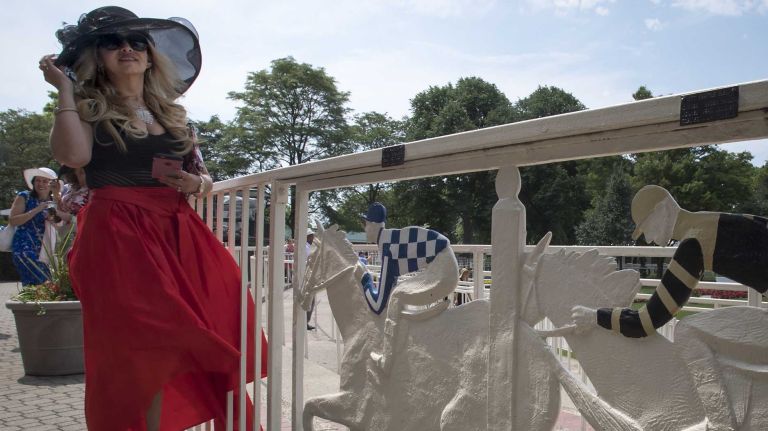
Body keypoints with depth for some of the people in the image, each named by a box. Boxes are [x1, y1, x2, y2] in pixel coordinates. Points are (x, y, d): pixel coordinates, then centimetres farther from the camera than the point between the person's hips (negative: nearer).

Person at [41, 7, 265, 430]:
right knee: (136, 350, -6)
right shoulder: (88, 108, 5)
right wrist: (64, 88, -8)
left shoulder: (171, 113, 16)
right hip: (115, 236, -4)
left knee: (174, 341, -1)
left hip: (176, 234, 4)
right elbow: (73, 155, -17)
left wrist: (197, 183, -3)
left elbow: (202, 174, 21)